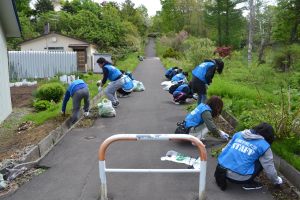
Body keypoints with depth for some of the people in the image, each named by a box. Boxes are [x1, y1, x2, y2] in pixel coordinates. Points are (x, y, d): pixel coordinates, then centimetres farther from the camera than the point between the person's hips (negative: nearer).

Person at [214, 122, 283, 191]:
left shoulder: (238, 134, 10)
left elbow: (225, 150, 15)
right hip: (240, 177, -4)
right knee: (261, 162, 15)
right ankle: (248, 183, 11)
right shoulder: (264, 146, 0)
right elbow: (269, 168, 8)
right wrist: (276, 181, 28)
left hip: (221, 172, 4)